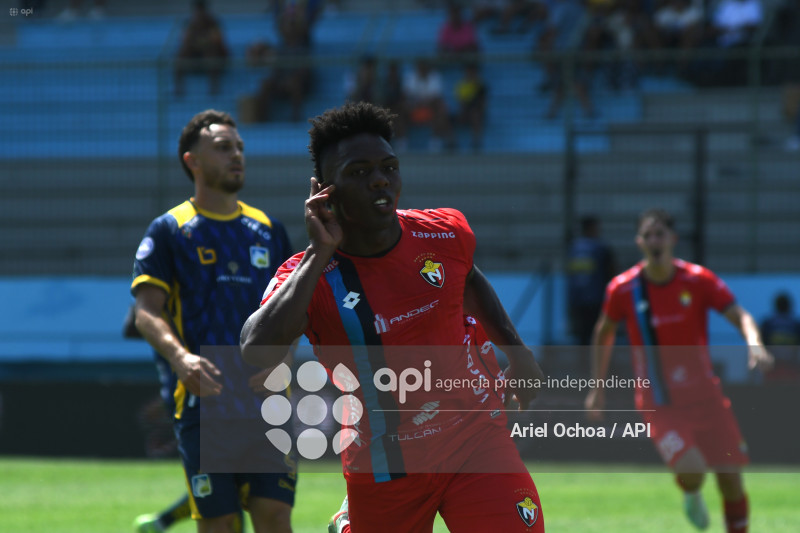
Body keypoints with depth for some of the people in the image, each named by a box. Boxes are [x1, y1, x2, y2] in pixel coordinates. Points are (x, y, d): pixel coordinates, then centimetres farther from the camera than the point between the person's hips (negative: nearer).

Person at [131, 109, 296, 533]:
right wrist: (180, 357, -25)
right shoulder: (168, 231, 4)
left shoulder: (269, 231, 16)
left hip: (265, 400, 3)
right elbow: (146, 312, -5)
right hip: (202, 399, -3)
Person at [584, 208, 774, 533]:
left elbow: (740, 315, -11)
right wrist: (597, 389, 13)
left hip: (704, 395, 2)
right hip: (659, 404, -2)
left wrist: (754, 344, -33)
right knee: (691, 469, -23)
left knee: (730, 477, -1)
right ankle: (691, 495, 15)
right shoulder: (623, 289, -5)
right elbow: (604, 334, 11)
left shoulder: (698, 280, -6)